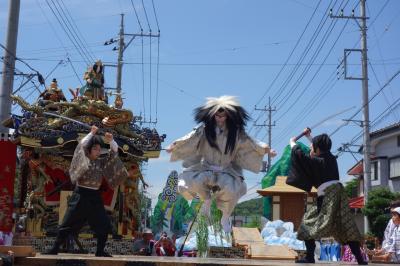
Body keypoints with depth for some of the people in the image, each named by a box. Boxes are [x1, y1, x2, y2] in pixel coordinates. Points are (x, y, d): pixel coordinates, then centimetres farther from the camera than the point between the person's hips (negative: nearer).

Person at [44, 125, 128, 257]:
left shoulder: (102, 162, 9)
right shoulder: (82, 160, -2)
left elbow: (115, 151, 4)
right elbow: (81, 145, -17)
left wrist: (111, 140, -13)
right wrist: (92, 133, -14)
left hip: (95, 198, 5)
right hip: (80, 196, -4)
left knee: (104, 225, 3)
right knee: (68, 224, -4)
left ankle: (100, 251, 15)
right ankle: (55, 249, 3)